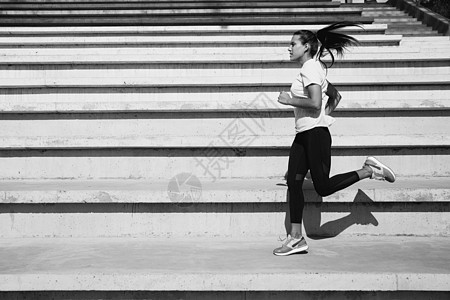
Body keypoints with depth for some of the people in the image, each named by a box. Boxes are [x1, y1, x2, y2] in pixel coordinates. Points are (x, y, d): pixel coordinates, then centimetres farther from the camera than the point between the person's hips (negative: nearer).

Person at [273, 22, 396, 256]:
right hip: (303, 134, 10)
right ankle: (295, 237, 3)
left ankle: (369, 171, 7)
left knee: (323, 187, -6)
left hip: (316, 134, -10)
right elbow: (335, 96, 28)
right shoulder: (314, 69, 20)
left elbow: (315, 103, -22)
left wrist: (289, 100, -12)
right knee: (293, 183, 2)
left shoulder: (310, 67, -11)